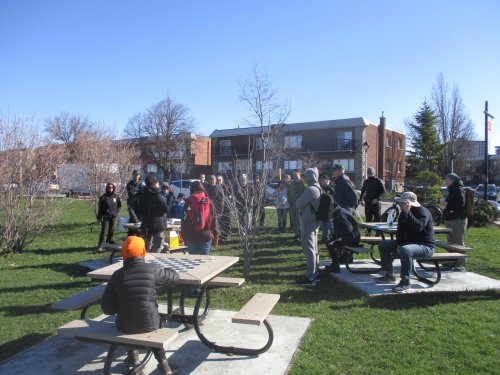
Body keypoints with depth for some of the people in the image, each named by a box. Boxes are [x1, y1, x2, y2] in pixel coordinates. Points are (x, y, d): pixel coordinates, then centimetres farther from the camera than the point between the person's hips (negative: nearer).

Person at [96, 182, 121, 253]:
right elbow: (100, 208, -1)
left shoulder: (116, 196, 2)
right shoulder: (103, 197, -6)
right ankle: (100, 247, -7)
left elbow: (119, 205, 17)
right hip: (106, 217, -3)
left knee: (111, 230, 13)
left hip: (114, 217, 3)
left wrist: (117, 212, 6)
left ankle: (109, 240, 35)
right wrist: (99, 217, -1)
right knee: (104, 232, -8)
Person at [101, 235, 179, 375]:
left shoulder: (117, 275, -9)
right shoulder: (152, 270, -13)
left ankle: (132, 353, 40)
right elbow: (175, 278, 4)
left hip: (124, 326, 1)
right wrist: (164, 270, 24)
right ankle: (162, 361, 29)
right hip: (149, 324, -1)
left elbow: (107, 308, -7)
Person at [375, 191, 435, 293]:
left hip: (425, 246, -9)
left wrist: (408, 212, -36)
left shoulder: (423, 212, -18)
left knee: (405, 250, -40)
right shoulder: (403, 213, 7)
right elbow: (400, 231, 15)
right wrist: (398, 244, 0)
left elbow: (419, 227, -38)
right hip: (408, 243, 9)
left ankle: (406, 282, -27)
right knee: (383, 245, 6)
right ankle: (390, 275, 10)